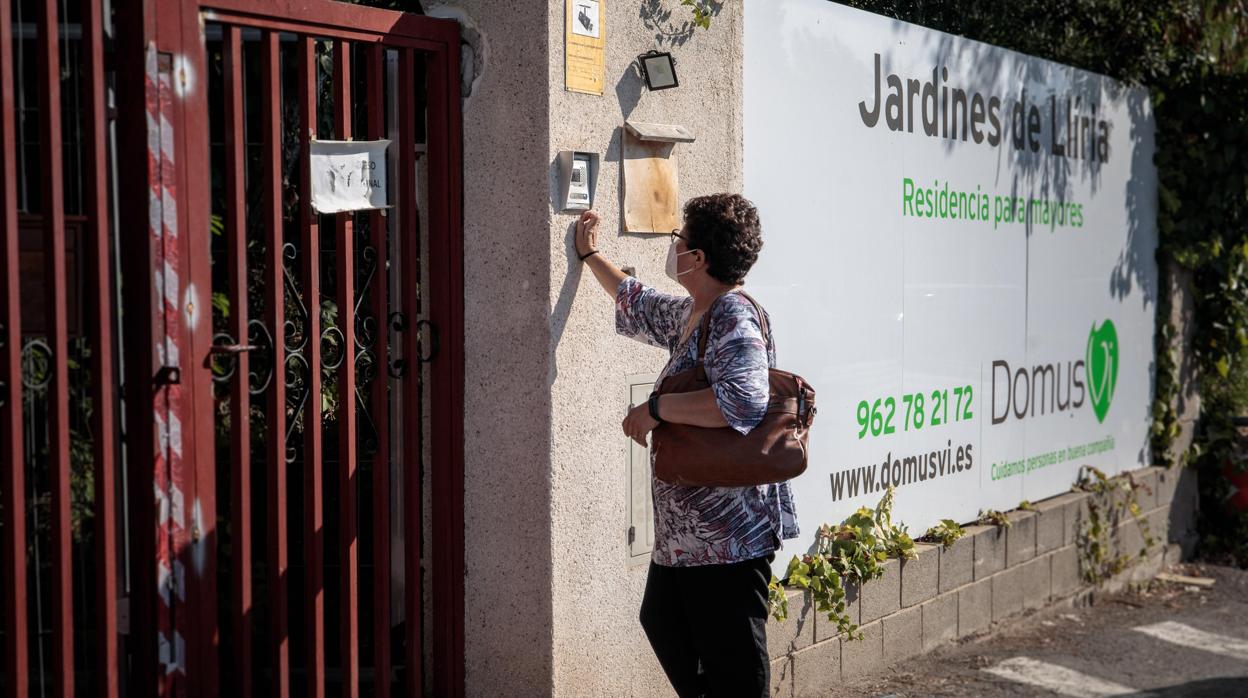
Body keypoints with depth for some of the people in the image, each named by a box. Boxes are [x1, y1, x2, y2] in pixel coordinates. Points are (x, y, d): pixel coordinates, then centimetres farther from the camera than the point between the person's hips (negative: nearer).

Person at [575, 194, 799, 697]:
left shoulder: (734, 321, -19)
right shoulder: (690, 315, 10)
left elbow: (744, 401, -36)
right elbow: (638, 304, 31)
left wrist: (656, 408, -27)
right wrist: (590, 255, 40)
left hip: (728, 536, -11)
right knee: (664, 625, 26)